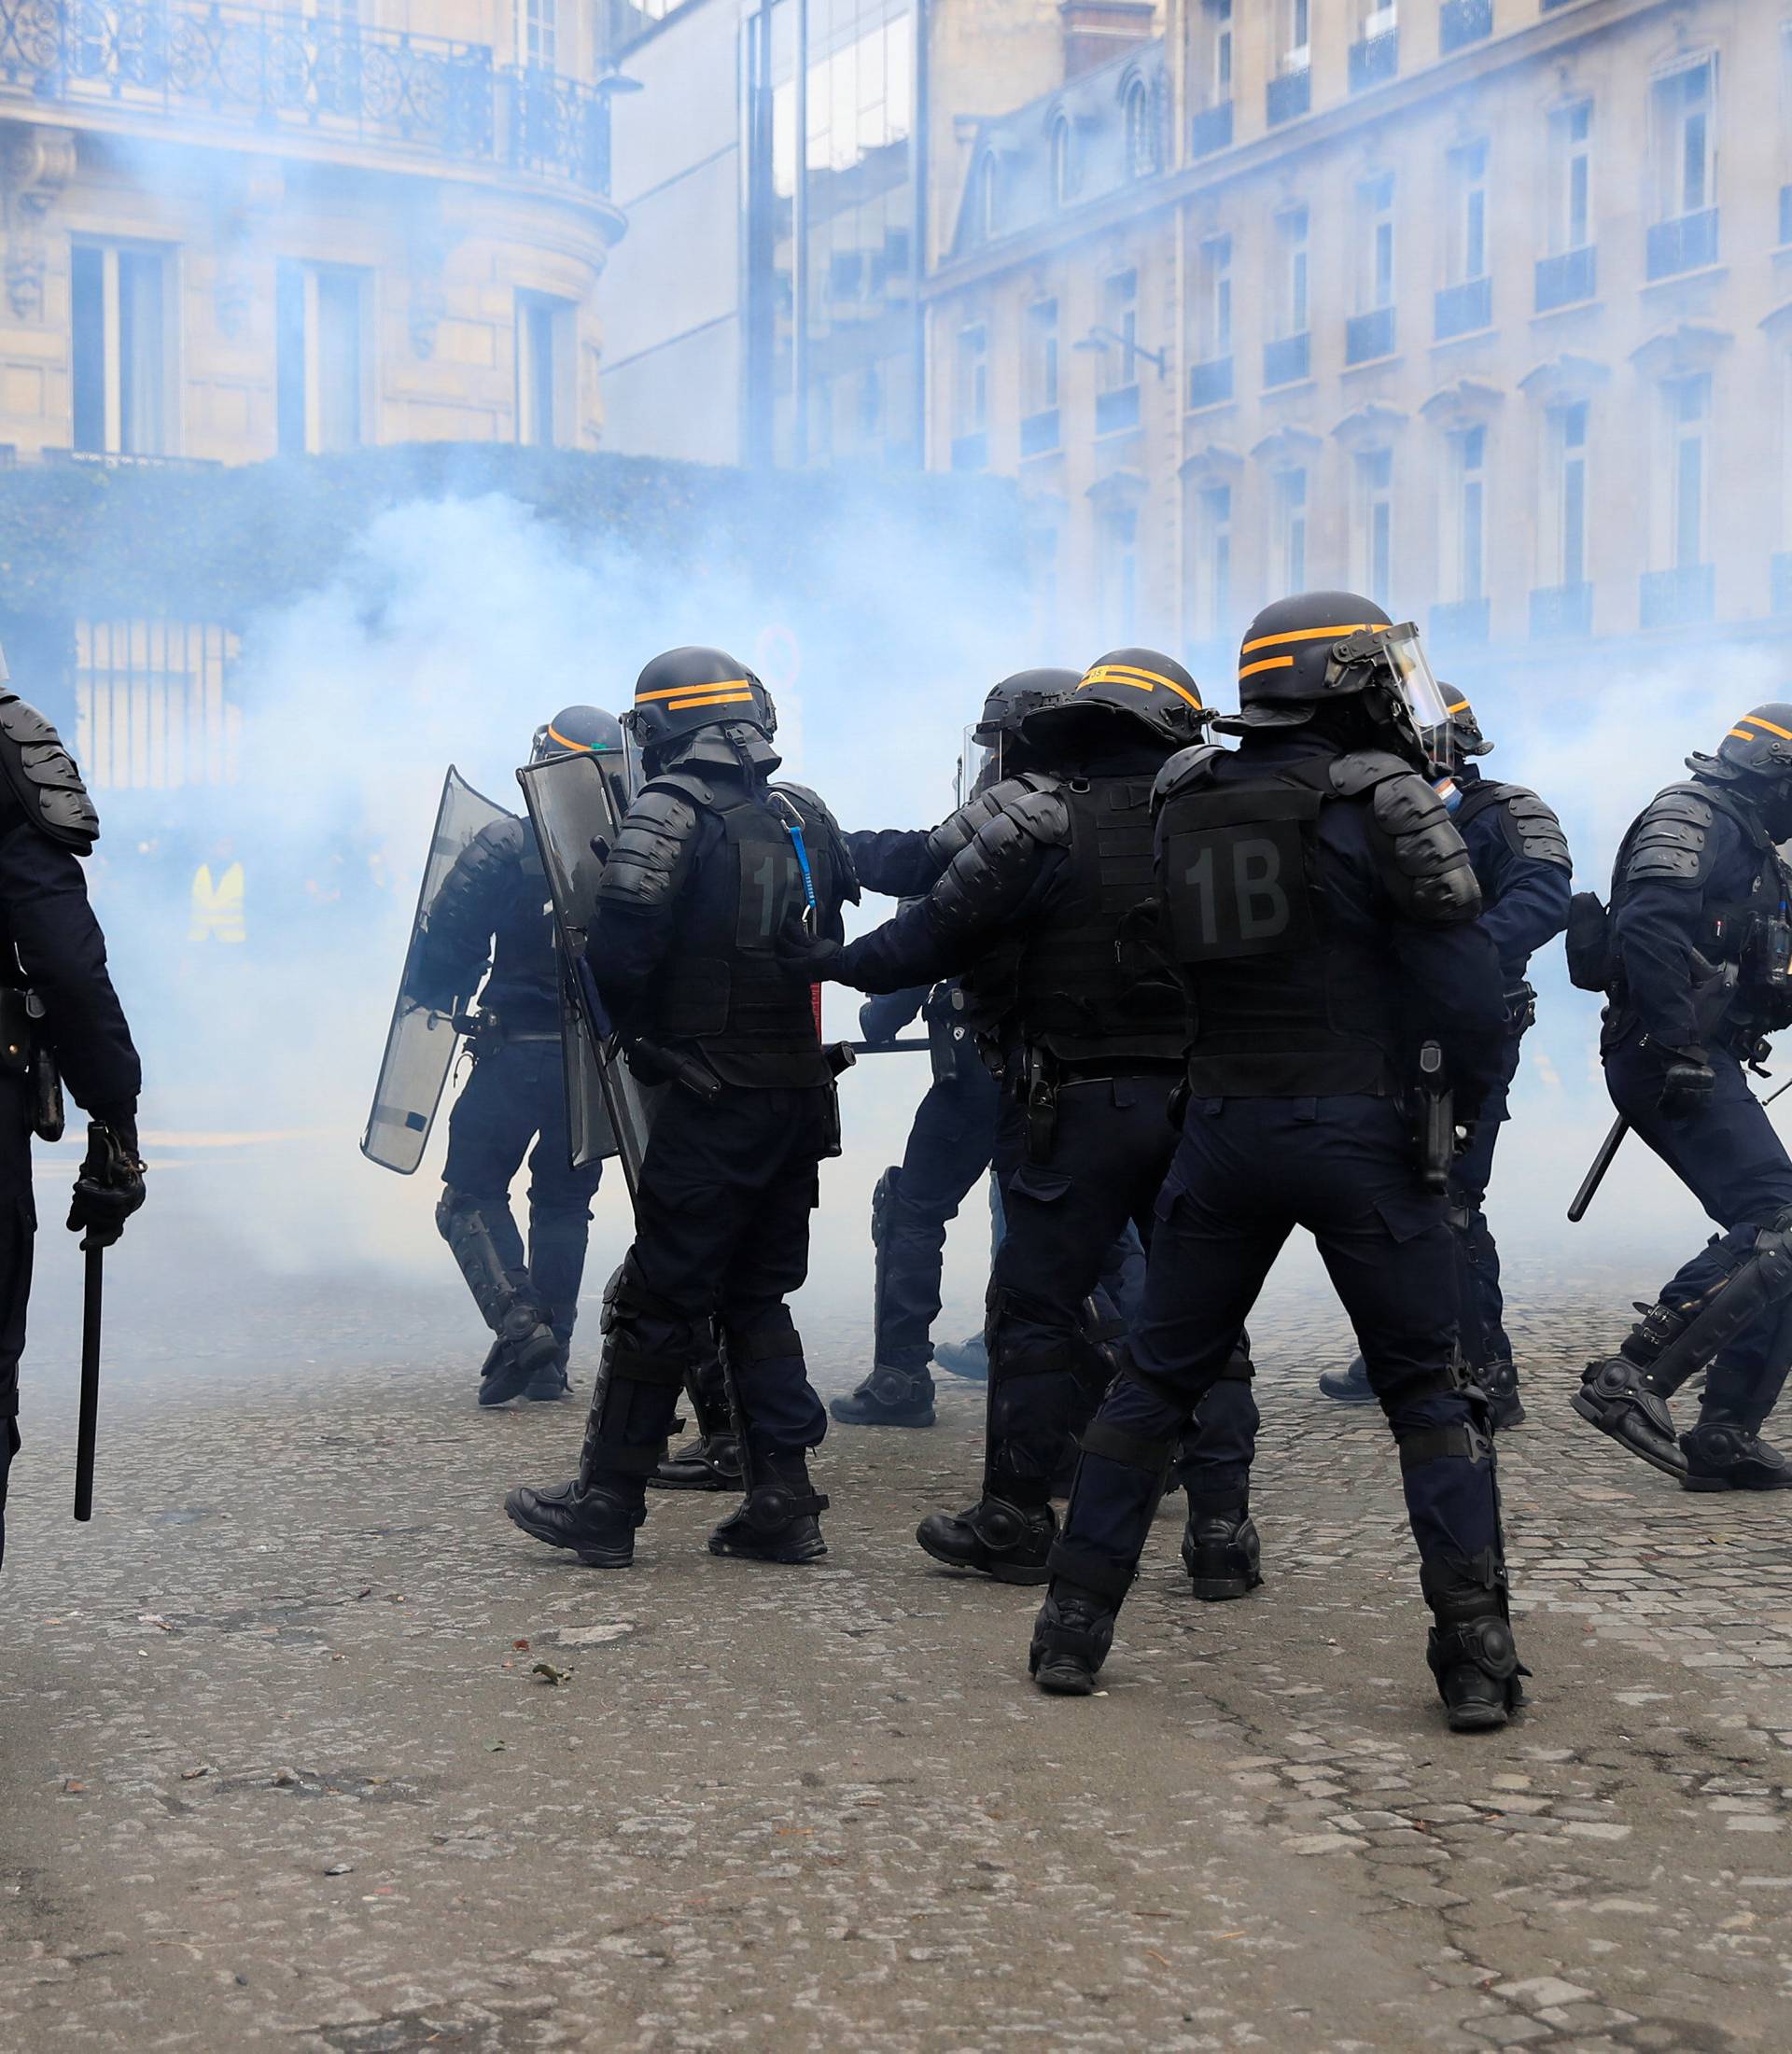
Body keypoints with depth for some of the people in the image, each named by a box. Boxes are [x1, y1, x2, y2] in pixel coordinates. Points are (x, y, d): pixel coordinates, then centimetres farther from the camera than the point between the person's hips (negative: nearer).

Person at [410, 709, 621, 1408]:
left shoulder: (504, 847, -10)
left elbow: (447, 945, -10)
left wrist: (435, 996, 9)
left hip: (518, 1053, -4)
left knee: (472, 1195, 8)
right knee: (564, 1203, 16)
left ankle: (518, 1323, -12)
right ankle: (551, 1358, 15)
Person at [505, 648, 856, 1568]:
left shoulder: (670, 812, -10)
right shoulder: (805, 818, 10)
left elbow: (620, 948, -18)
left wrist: (635, 1028, -1)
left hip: (712, 1105, -6)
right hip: (802, 1095, 6)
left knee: (659, 1301, 1)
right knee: (758, 1298, 15)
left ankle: (605, 1501, 9)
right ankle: (781, 1504, 13)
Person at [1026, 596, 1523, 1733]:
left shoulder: (1187, 800, 6)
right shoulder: (1381, 801, -9)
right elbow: (1463, 976, -11)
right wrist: (1469, 1094, 4)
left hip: (1222, 1126, 4)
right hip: (1361, 1127, -4)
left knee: (1156, 1379, 13)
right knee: (1430, 1392, 8)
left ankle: (1074, 1628, 16)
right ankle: (1478, 1657, 5)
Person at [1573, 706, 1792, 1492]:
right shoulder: (1694, 816, -6)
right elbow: (1650, 925, -24)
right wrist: (1677, 1043, -27)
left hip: (1702, 1064, 10)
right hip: (1671, 1063, -10)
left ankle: (1724, 1437, 7)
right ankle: (1629, 1380, -24)